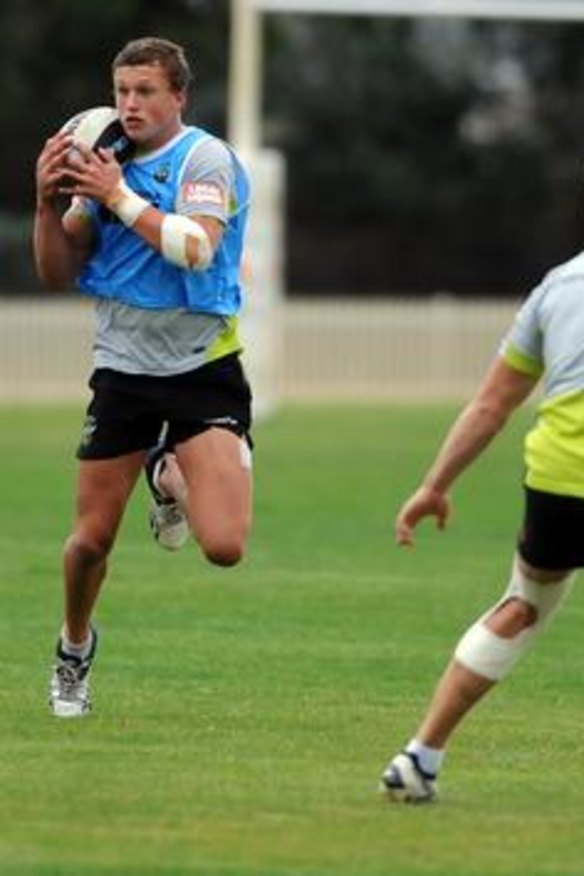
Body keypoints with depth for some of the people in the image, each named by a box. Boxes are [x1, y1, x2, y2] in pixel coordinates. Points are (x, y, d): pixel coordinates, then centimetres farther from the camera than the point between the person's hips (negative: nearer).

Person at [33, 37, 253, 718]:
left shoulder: (204, 159, -9)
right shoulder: (104, 164, 7)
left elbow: (197, 247, -25)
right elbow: (59, 274, 9)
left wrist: (119, 197, -22)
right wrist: (49, 203, -7)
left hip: (202, 370, -4)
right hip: (122, 371, 4)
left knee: (224, 546, -14)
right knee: (92, 539, 3)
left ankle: (169, 474, 20)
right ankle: (74, 649, 33)